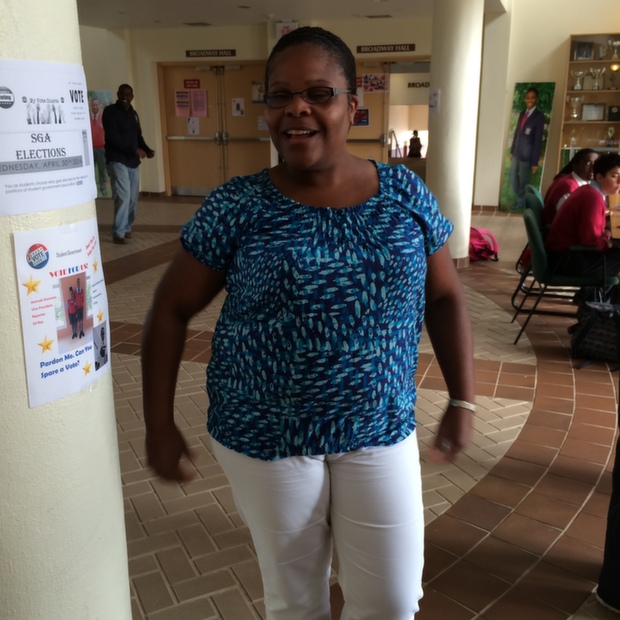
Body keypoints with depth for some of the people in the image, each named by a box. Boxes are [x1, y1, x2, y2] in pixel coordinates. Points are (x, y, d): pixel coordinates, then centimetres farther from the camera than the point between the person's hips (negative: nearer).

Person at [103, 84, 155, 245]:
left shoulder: (133, 114, 16)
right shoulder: (110, 111, -5)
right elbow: (113, 137, -16)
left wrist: (147, 150, -1)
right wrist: (135, 149, -20)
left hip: (133, 161, 7)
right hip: (117, 161, -7)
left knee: (133, 198, 8)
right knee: (123, 196, -15)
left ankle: (126, 228, 21)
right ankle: (118, 233, -10)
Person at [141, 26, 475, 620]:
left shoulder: (405, 194, -3)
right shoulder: (235, 207, -10)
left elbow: (445, 297, 7)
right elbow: (171, 309, -3)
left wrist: (462, 400, 4)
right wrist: (160, 424, -4)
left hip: (380, 431, 2)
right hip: (263, 438, -1)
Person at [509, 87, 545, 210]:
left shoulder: (539, 116, -13)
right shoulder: (522, 113, 7)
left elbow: (538, 140, -14)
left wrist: (535, 162, -14)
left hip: (527, 156, -7)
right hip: (516, 154, 7)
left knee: (523, 183, 6)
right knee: (513, 179, 18)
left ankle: (521, 204, 25)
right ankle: (519, 199, 39)